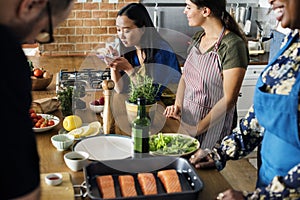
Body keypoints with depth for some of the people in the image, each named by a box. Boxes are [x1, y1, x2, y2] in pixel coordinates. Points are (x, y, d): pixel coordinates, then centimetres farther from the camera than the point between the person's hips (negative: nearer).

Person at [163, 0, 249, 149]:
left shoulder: (232, 46, -20)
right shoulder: (198, 38, 4)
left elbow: (229, 99, -21)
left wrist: (197, 129, -19)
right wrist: (178, 106, -3)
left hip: (212, 129, -7)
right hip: (186, 119, 7)